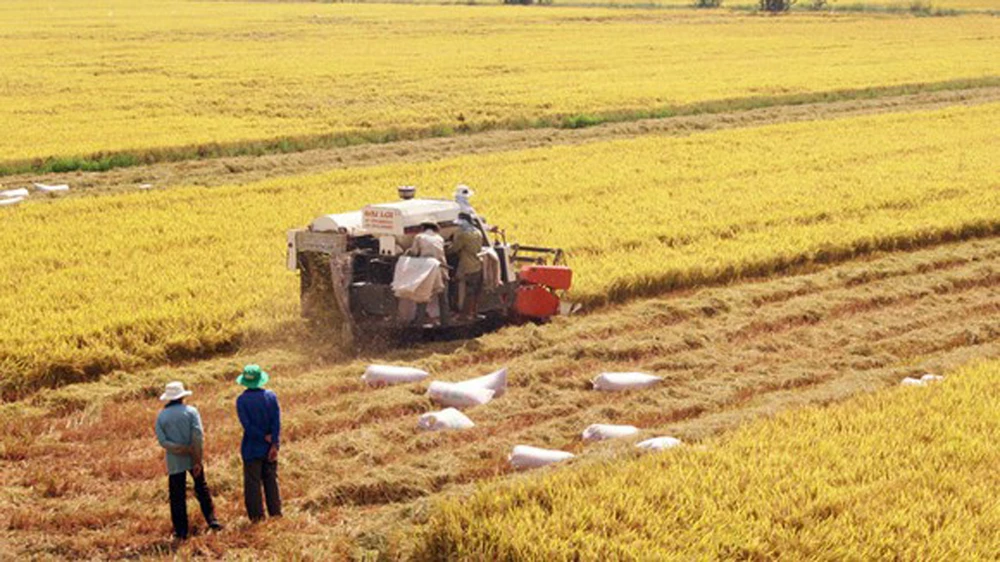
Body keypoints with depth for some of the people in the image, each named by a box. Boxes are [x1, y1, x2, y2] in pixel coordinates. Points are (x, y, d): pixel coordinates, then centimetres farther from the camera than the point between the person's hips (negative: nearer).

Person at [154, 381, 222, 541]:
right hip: (193, 459, 0)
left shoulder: (161, 416, -2)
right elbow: (198, 436, -15)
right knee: (202, 489, 17)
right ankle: (212, 520, 14)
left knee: (177, 497, 7)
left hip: (174, 462, 0)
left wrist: (182, 449, -12)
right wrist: (198, 460, -14)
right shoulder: (191, 411, -7)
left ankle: (181, 531, 9)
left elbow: (162, 440, -11)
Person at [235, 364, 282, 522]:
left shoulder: (242, 400, -11)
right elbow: (276, 422, -8)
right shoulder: (271, 397, -3)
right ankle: (275, 513, 18)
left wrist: (265, 437, -9)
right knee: (271, 481, 14)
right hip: (270, 449, 3)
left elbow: (247, 425, -16)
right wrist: (274, 444, -8)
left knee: (253, 483, 4)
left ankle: (257, 517, 6)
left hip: (252, 449, -3)